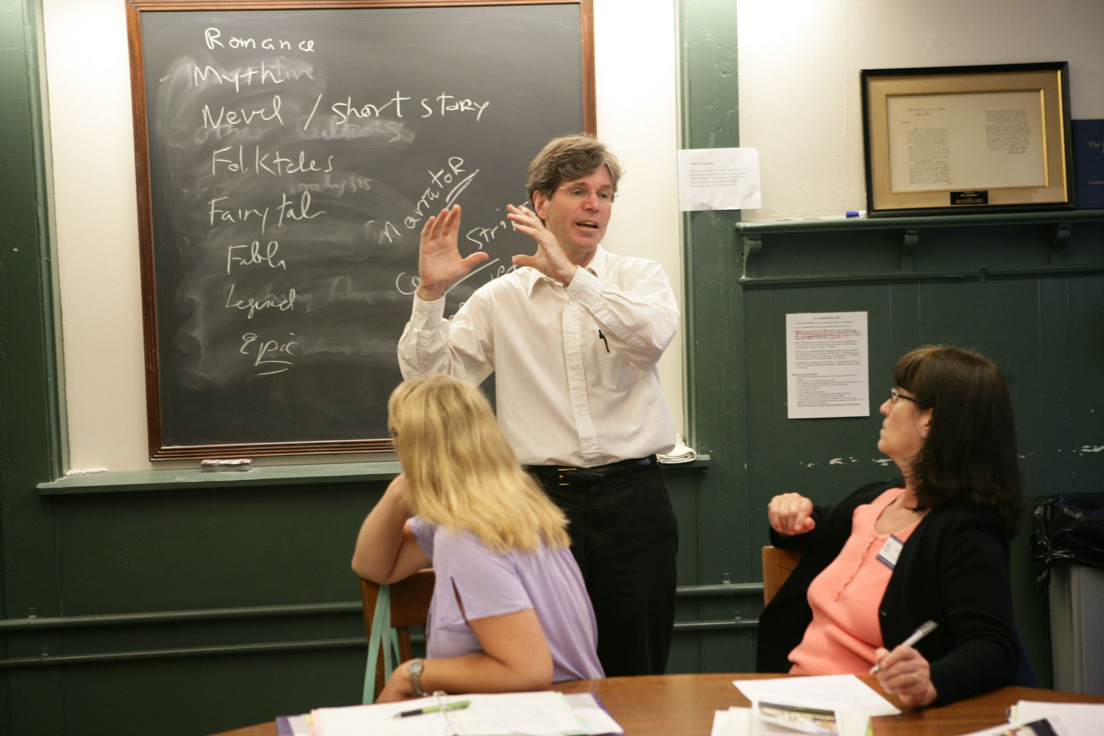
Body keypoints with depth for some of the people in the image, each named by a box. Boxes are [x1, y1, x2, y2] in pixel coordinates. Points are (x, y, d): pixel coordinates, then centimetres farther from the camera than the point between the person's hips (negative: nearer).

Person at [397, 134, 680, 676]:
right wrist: (431, 294, -12)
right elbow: (428, 376, 2)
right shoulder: (500, 298, 8)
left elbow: (653, 335, -16)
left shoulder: (639, 277, 7)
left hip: (632, 495, 0)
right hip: (542, 496, 0)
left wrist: (569, 275, -22)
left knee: (637, 673, 6)